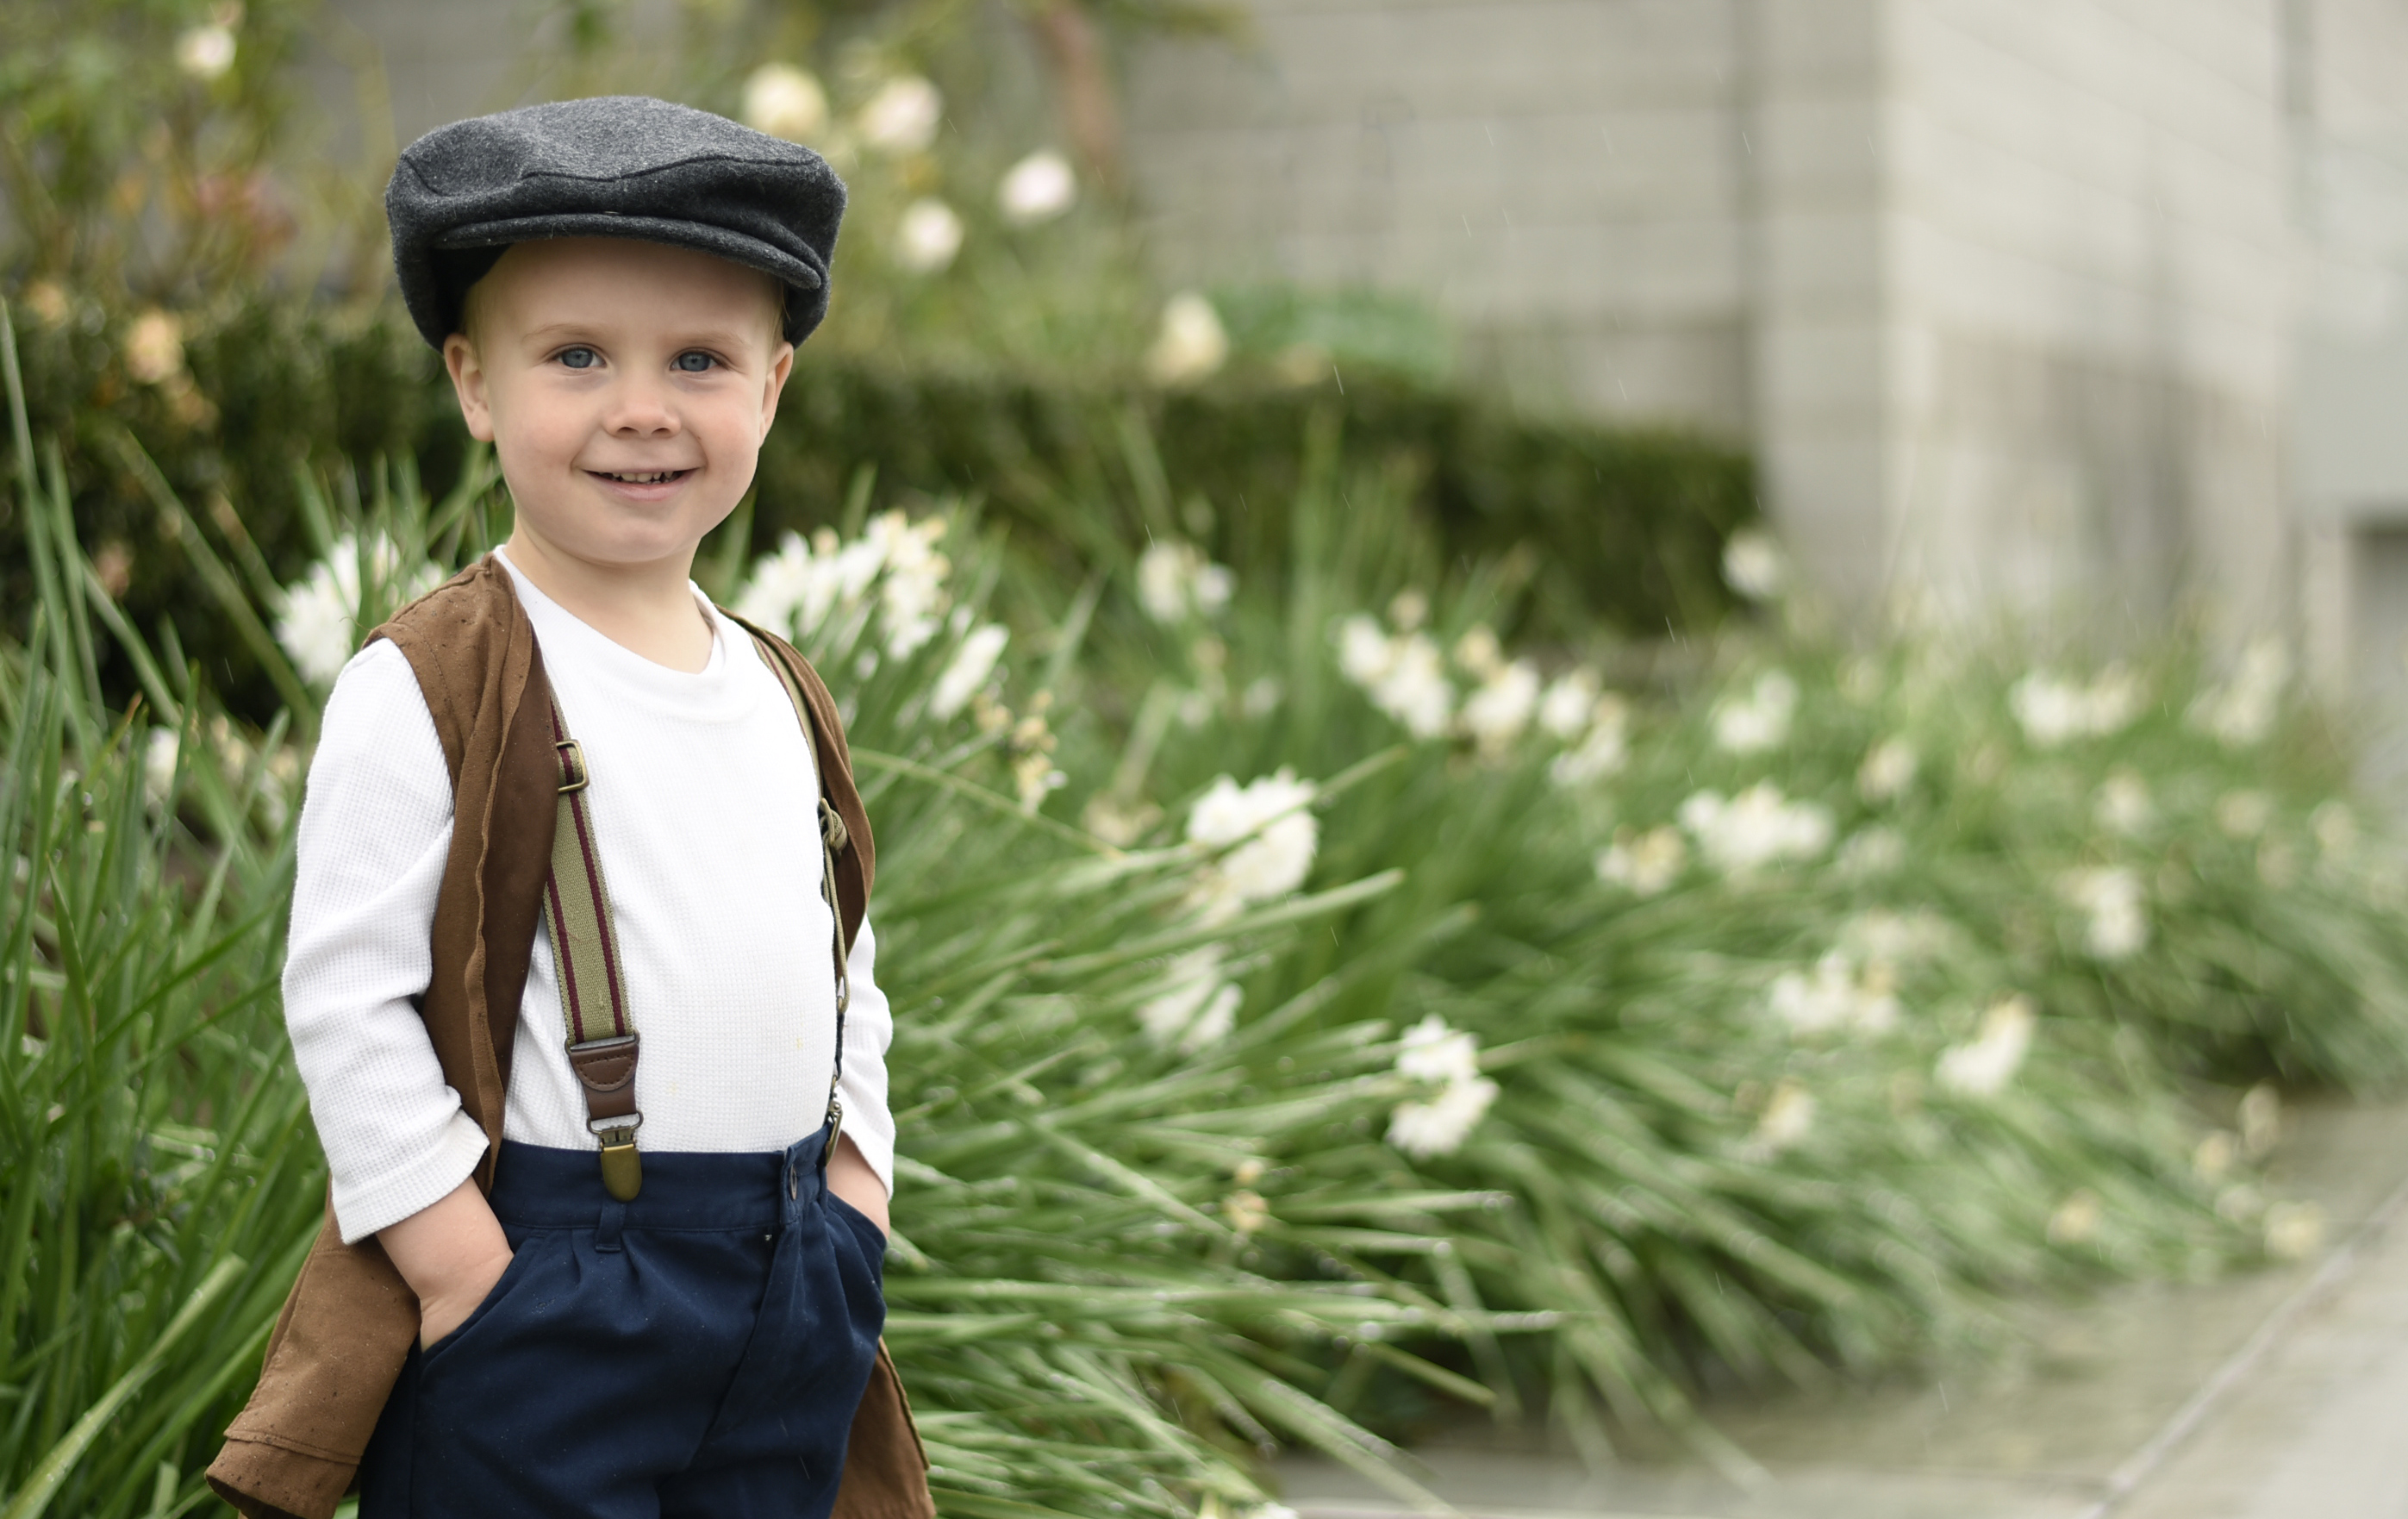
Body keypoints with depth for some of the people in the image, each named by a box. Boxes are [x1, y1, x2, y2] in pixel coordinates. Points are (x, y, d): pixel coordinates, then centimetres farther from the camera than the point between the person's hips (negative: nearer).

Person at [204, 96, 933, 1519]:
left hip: (789, 1310, 6)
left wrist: (853, 1194, 9)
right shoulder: (428, 692, -11)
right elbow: (346, 998, -13)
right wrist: (458, 1262, -15)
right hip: (536, 1296, -6)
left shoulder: (785, 699, 11)